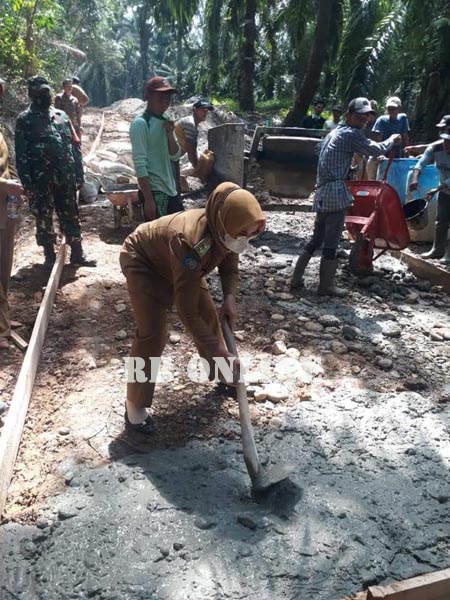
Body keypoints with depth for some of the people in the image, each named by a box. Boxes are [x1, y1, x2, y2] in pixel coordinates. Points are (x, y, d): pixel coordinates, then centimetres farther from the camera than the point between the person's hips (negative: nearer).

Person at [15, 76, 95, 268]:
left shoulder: (61, 115, 12)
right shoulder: (24, 120, -1)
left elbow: (72, 146, 12)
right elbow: (21, 154, -5)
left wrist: (79, 173, 6)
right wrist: (27, 183, -13)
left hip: (65, 177, 4)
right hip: (41, 180, -3)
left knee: (71, 216, 8)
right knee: (43, 219, 6)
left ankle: (77, 254, 18)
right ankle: (50, 256, 18)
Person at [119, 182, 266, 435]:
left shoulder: (224, 232, -22)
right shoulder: (190, 243, -44)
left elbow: (230, 267, 1)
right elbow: (188, 312, -40)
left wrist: (230, 296, -18)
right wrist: (221, 353, -35)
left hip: (176, 262, 7)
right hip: (142, 261, -7)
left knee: (209, 315, 8)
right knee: (152, 334, -17)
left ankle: (223, 375, 31)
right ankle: (135, 406, 0)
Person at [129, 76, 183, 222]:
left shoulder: (165, 122, 12)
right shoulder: (140, 123, -11)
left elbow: (175, 156, 13)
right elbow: (140, 164, -17)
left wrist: (170, 134, -5)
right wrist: (148, 199, -21)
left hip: (170, 189, 8)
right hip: (153, 191, -8)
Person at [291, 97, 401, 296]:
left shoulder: (334, 132, 22)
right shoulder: (352, 134, -6)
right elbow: (376, 150, -7)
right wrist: (392, 140, 10)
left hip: (323, 192, 9)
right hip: (336, 193, -9)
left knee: (316, 238, 15)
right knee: (331, 242, -1)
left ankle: (296, 278, 14)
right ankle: (326, 286, 8)